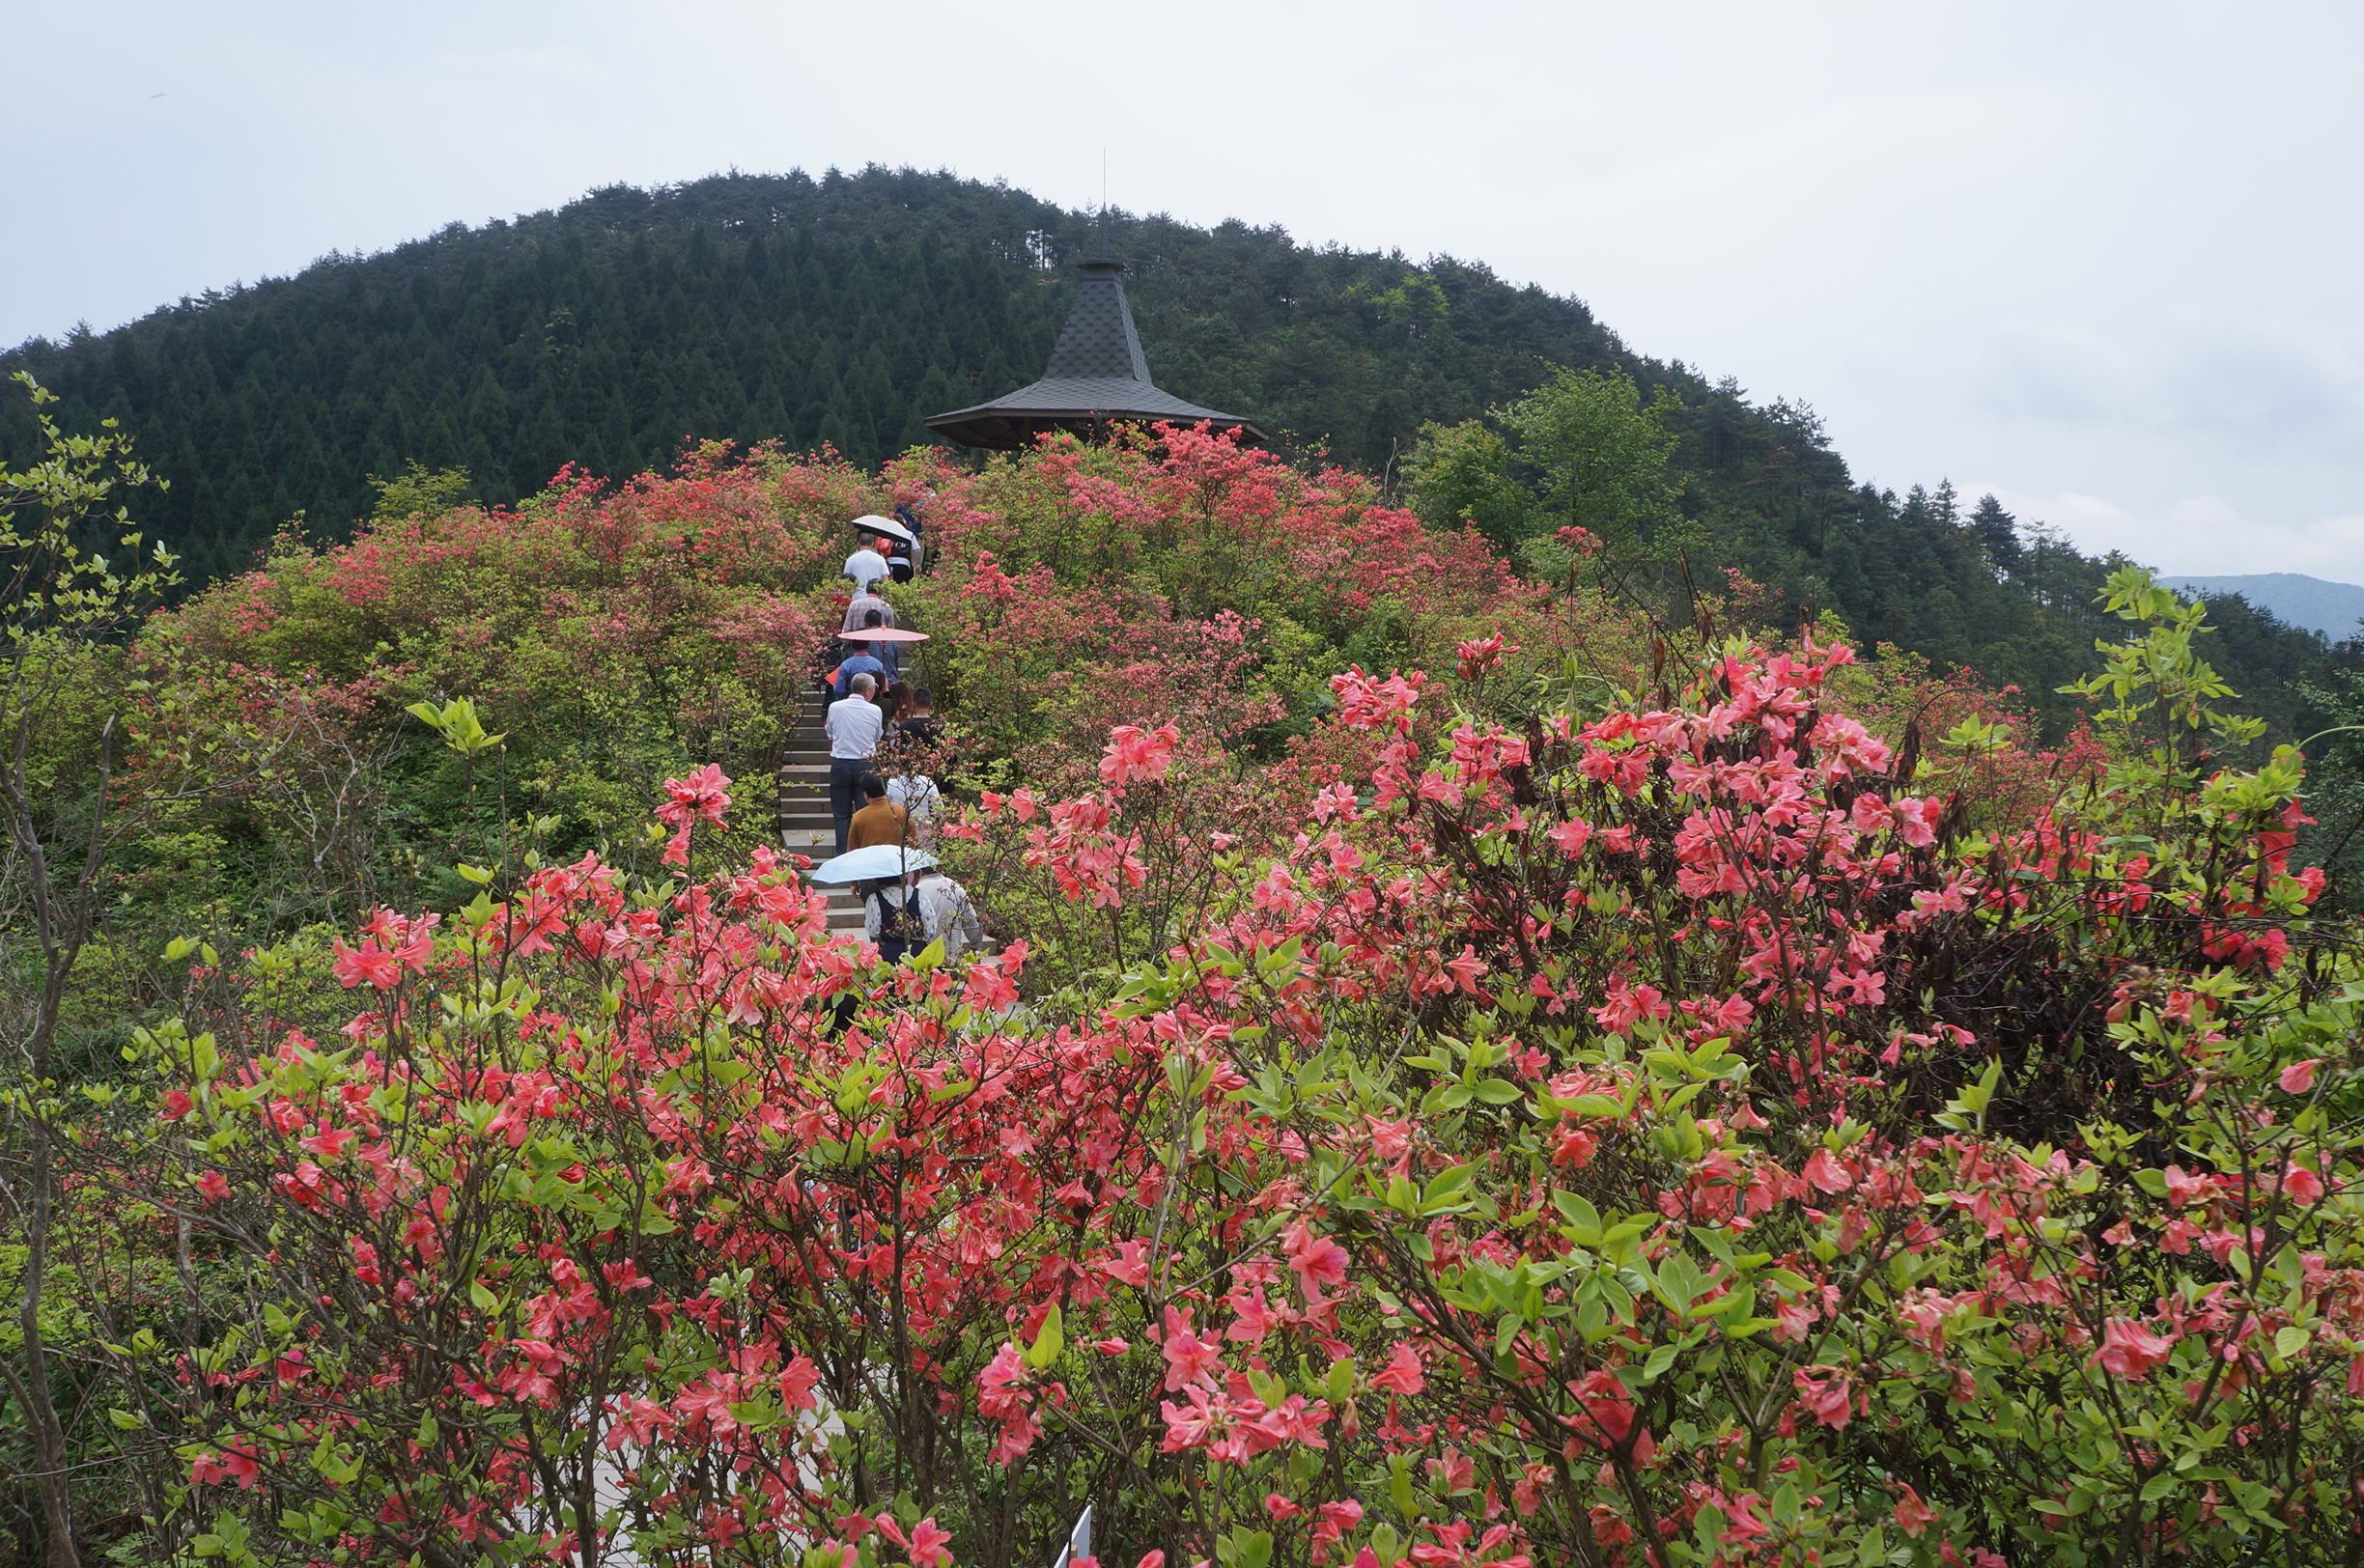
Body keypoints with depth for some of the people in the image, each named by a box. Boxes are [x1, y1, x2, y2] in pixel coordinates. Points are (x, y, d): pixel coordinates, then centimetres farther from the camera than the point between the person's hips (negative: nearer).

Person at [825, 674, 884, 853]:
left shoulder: (834, 707, -2)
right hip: (865, 765, -1)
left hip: (840, 765, 1)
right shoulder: (874, 710, -4)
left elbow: (830, 736, 12)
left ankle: (842, 856, 3)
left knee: (842, 816, 6)